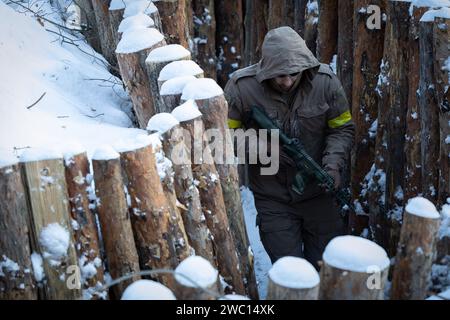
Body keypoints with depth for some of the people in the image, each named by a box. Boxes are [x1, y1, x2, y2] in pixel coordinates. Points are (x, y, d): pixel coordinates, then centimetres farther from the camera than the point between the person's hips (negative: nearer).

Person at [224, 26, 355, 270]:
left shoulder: (326, 81, -9)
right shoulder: (241, 87, -15)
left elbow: (343, 129, 0)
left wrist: (333, 164, -16)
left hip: (319, 193, 2)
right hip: (273, 200, -2)